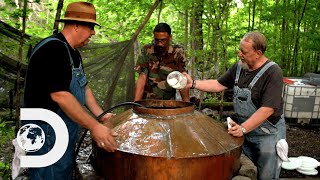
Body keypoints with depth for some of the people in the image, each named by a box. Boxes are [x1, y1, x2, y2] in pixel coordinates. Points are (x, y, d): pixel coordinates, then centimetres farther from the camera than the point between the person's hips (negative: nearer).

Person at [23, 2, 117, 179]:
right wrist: (94, 127, -26)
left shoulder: (73, 52, 11)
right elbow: (59, 95, -28)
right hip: (47, 131, -10)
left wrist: (101, 115, 10)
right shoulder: (53, 48, -21)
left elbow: (83, 86, 16)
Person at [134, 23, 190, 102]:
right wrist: (136, 103, -14)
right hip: (147, 101, 0)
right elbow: (142, 78, -7)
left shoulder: (178, 52, -5)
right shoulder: (146, 50, -4)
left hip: (168, 103, 0)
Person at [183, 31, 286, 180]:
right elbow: (219, 85, 9)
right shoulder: (239, 67, 0)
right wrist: (193, 83, -1)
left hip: (267, 134, -6)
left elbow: (268, 109, -26)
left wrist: (243, 128, -31)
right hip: (243, 129, 6)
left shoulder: (273, 72, -21)